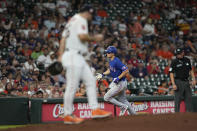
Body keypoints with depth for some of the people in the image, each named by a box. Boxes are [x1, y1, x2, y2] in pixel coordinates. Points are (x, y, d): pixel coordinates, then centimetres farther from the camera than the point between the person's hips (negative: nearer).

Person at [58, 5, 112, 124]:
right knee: (72, 86, -8)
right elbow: (82, 36, -22)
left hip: (78, 58, 11)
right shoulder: (81, 20, -6)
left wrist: (60, 56, 15)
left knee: (91, 80, 6)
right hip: (74, 55, -11)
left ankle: (95, 110, 2)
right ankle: (68, 115, -4)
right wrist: (94, 38, -5)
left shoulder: (72, 20, 23)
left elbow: (63, 38, 19)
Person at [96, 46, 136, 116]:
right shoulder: (111, 61, 7)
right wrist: (102, 74, 12)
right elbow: (110, 70, 24)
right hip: (117, 83, 10)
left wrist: (118, 78, -26)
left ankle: (123, 106, 0)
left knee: (106, 97, -7)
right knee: (123, 100, 17)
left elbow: (126, 71, -26)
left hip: (120, 83, -10)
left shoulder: (117, 61, -22)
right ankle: (134, 114, 24)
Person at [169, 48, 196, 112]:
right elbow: (171, 73, -9)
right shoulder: (174, 62, -5)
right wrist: (173, 84, -17)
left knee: (189, 98, 6)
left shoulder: (187, 60, 9)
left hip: (186, 82, 5)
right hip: (178, 82, -5)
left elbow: (191, 70, 19)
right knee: (178, 99, -5)